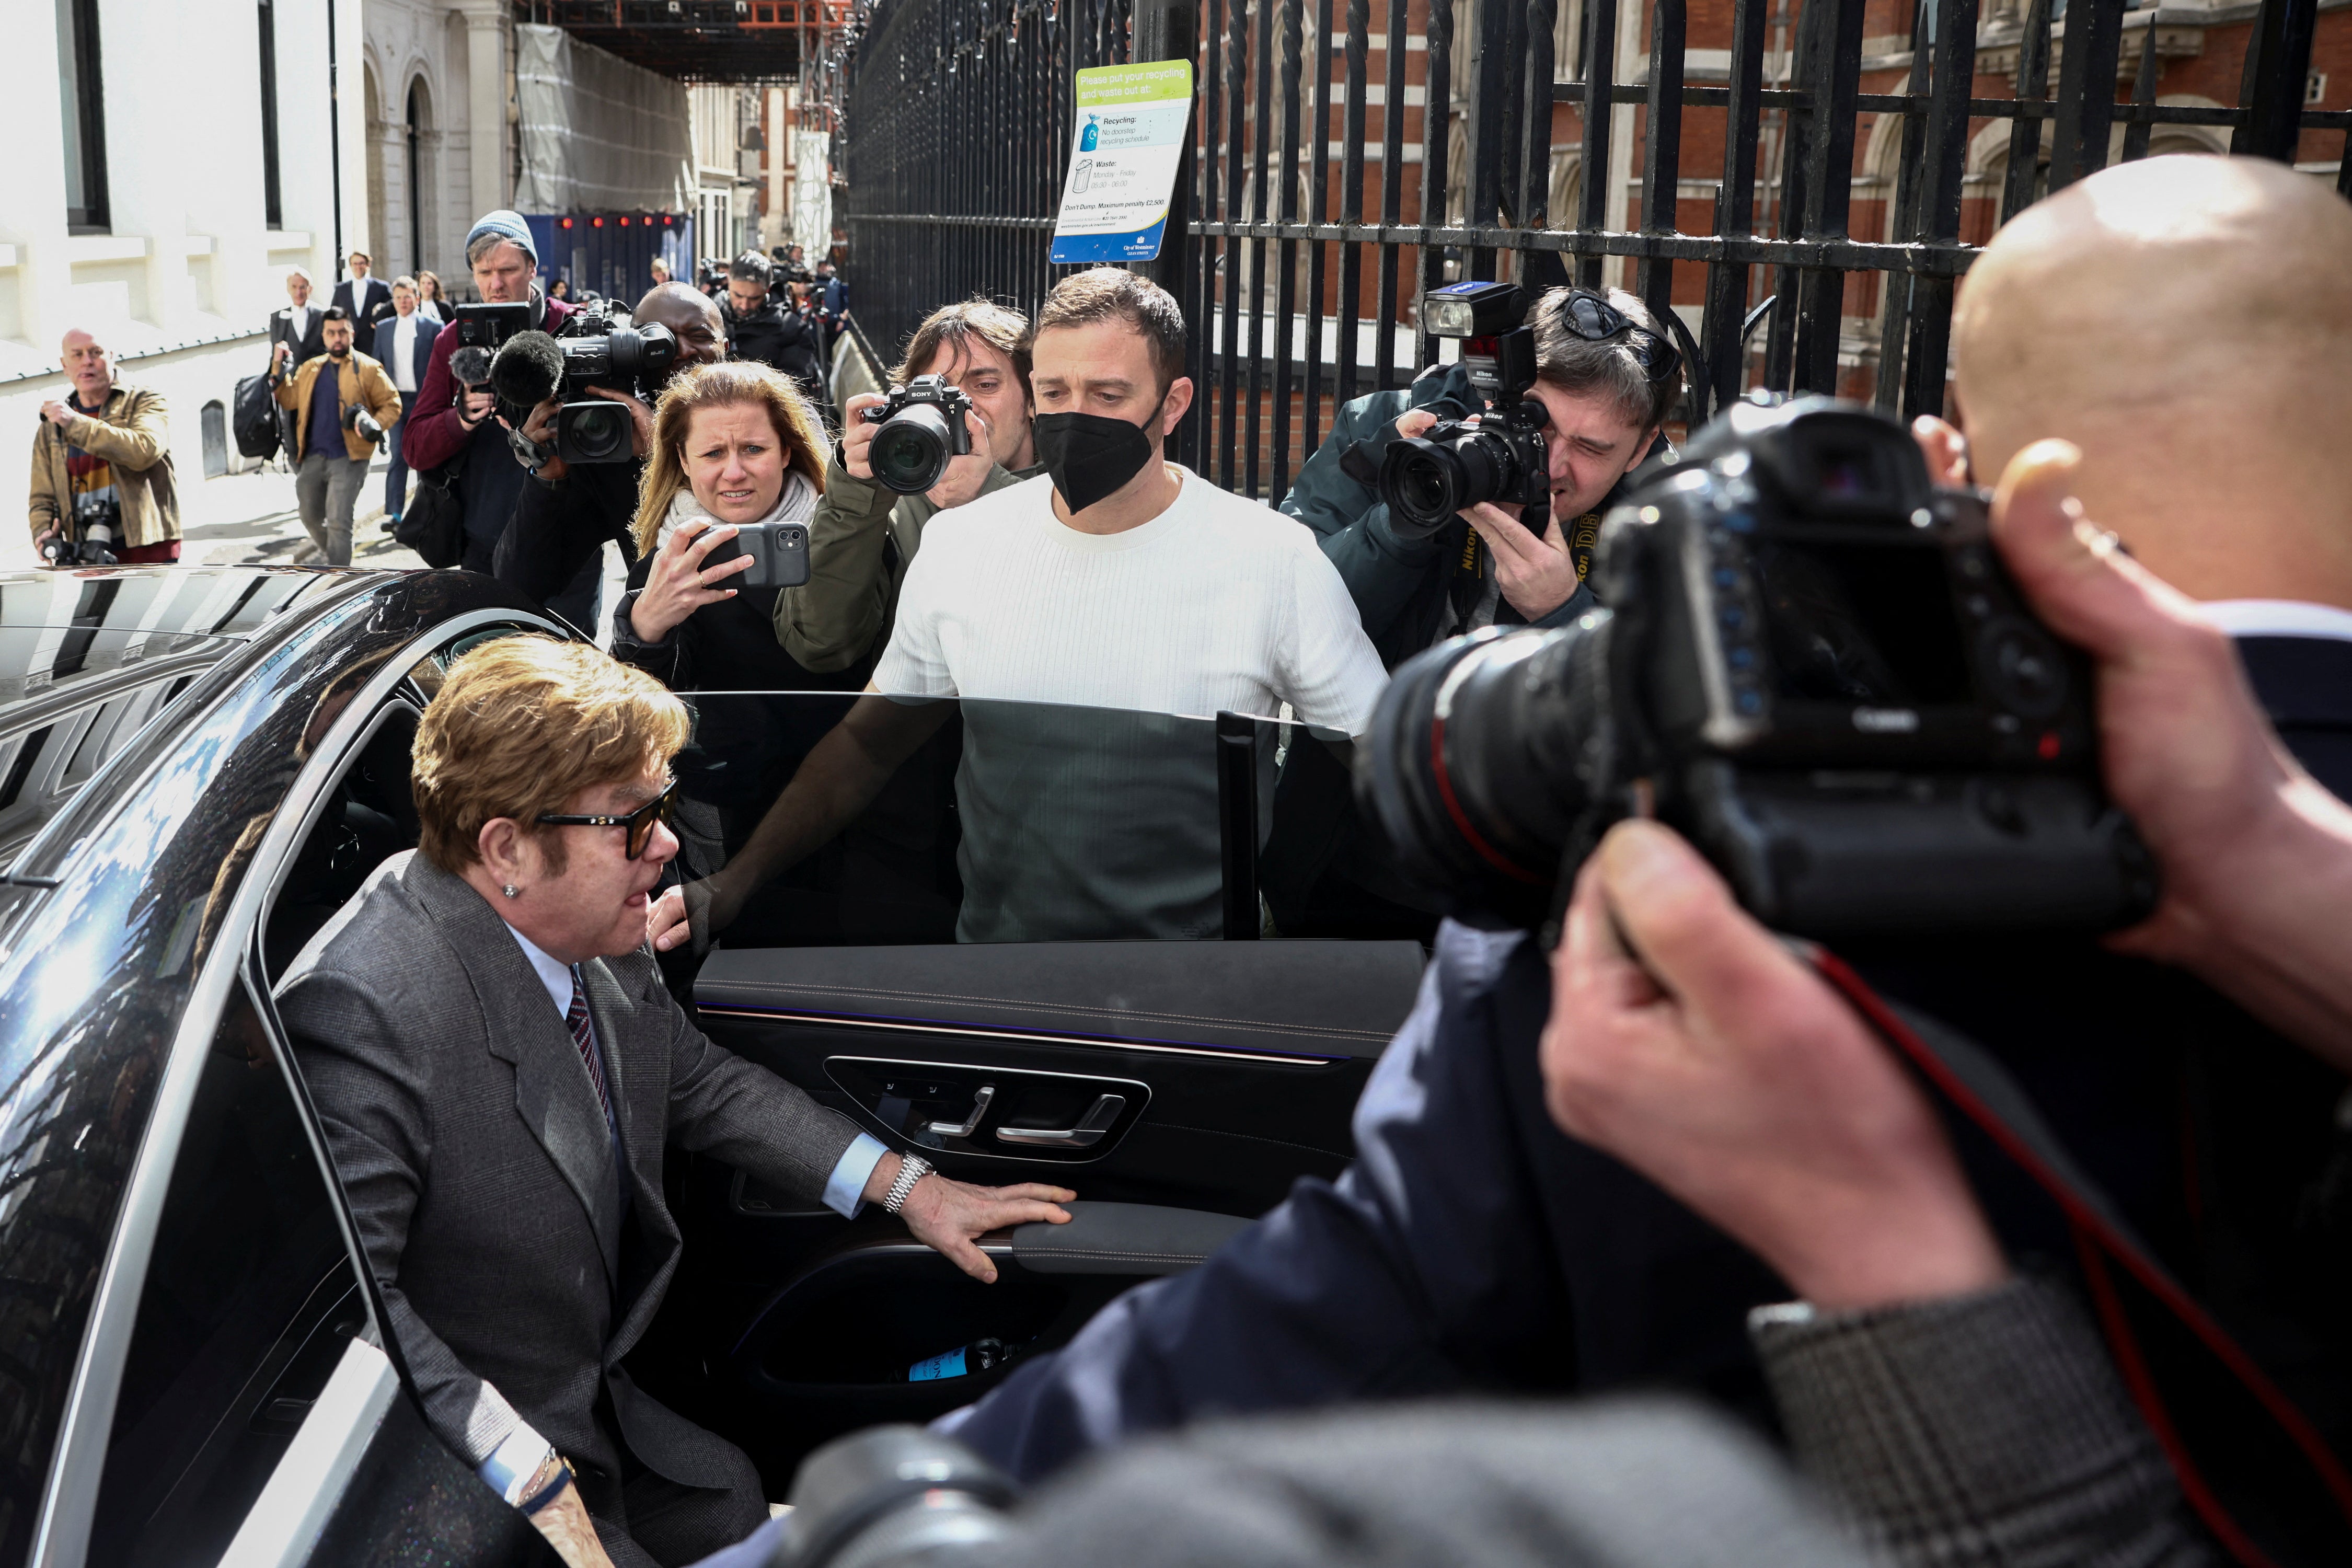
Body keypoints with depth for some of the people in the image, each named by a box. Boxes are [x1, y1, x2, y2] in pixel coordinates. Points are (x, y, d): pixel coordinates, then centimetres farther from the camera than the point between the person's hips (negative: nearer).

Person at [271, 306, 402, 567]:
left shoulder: (368, 369, -1)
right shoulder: (310, 369, 15)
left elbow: (392, 404, 0)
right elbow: (289, 400, 13)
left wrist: (375, 425, -18)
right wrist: (279, 369, 2)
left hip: (347, 458, -6)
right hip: (313, 457, 6)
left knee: (338, 521, -11)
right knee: (310, 517, 18)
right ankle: (325, 549, 48)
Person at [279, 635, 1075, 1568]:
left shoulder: (598, 944, -5)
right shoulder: (363, 1007, -30)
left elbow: (701, 1087, 12)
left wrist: (906, 1186, 9)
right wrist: (528, 1480, -30)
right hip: (463, 1482, -8)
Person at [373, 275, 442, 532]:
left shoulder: (433, 328, -2)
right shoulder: (383, 328, 10)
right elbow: (377, 365, 14)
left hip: (424, 400, -2)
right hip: (396, 399, 2)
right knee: (398, 456, -3)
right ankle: (393, 513, -3)